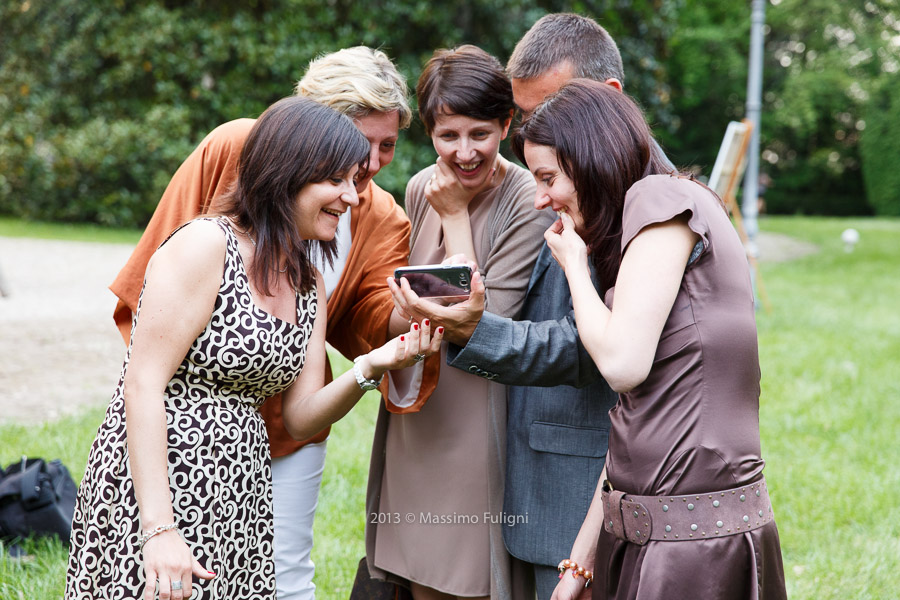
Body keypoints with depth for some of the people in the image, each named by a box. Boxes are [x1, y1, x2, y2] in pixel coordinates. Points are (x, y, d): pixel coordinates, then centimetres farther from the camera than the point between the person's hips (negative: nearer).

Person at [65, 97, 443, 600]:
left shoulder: (310, 285, 12)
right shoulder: (205, 245, -12)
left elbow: (300, 416, 8)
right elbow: (143, 385, -17)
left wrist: (370, 368, -12)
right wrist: (159, 529, -24)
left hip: (239, 496, 7)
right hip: (153, 486, -7)